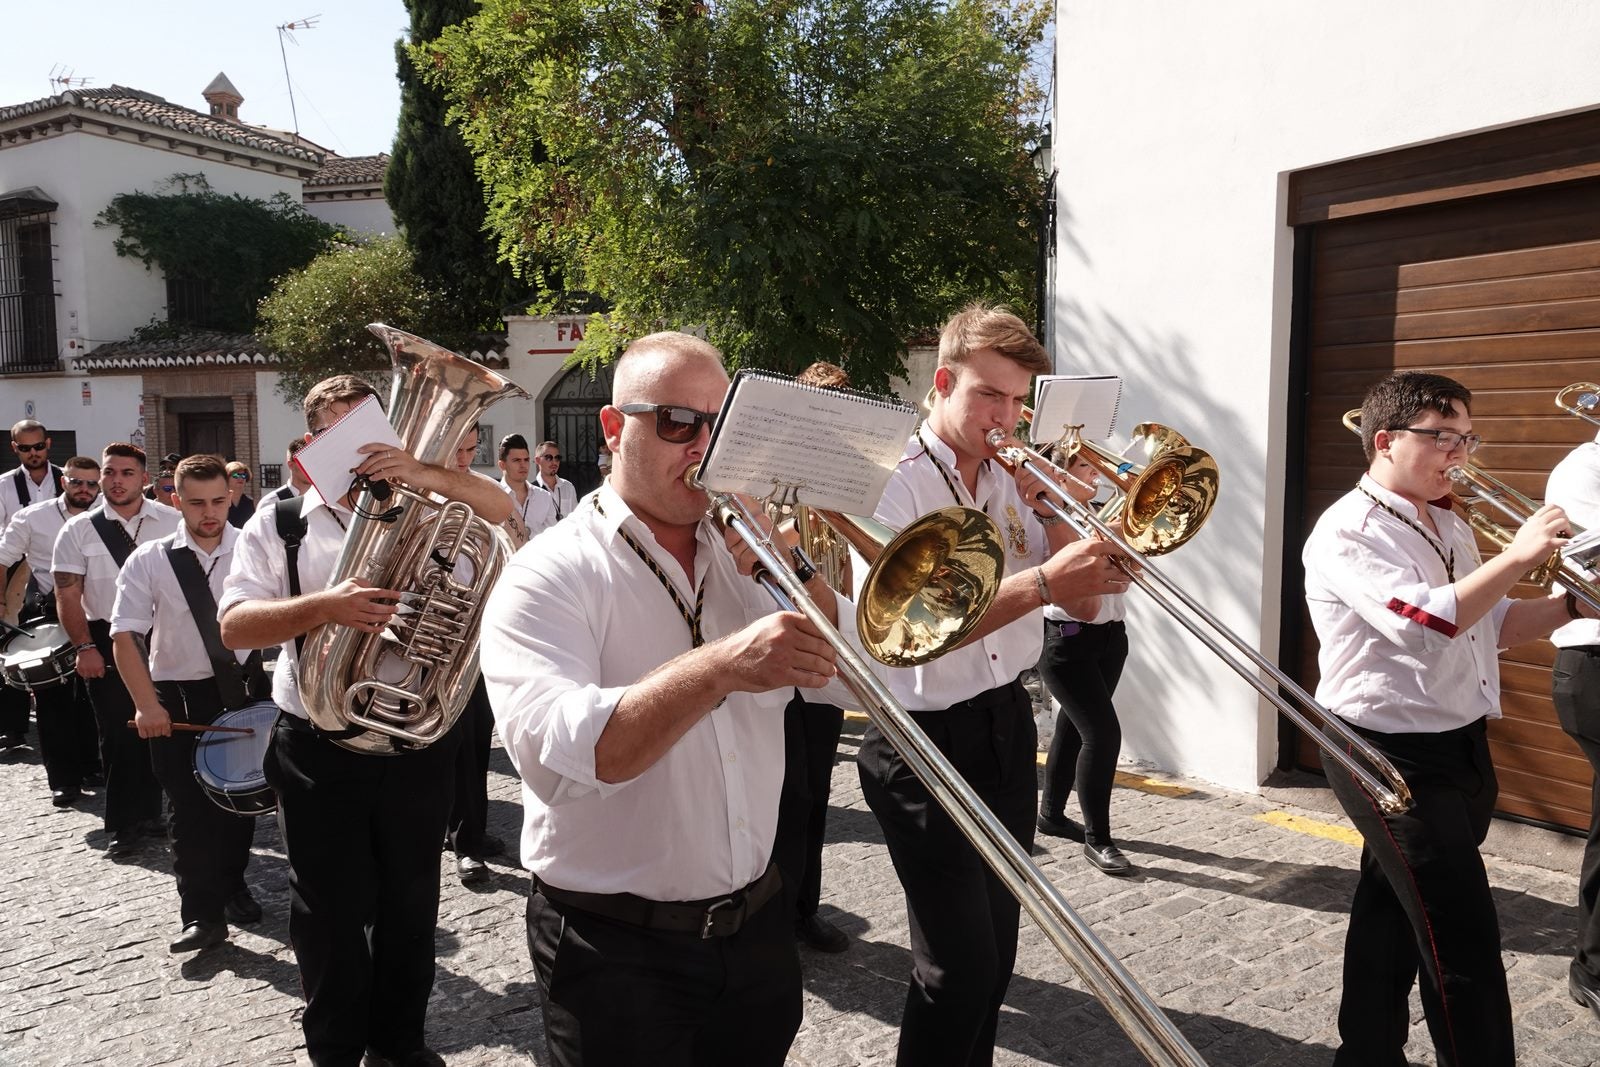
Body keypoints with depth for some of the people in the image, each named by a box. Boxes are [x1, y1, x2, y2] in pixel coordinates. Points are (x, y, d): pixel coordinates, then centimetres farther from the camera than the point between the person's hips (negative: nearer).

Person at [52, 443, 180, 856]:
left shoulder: (172, 522, -3)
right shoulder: (79, 530, -2)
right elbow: (68, 595, -2)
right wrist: (84, 647, -10)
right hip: (107, 643, 0)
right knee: (118, 736, 6)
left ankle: (150, 812, 28)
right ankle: (123, 825, 20)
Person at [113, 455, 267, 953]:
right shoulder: (150, 561, -8)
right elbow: (124, 635, -9)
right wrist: (146, 704, -16)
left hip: (245, 689, 1)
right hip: (177, 698, -1)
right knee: (190, 809, 2)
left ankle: (233, 885, 37)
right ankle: (202, 915, 13)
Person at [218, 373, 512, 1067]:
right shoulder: (277, 527, 1)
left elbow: (500, 509, -6)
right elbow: (235, 624, -10)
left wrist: (425, 474, -21)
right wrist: (324, 606, -28)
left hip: (417, 742, 2)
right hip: (320, 748, -2)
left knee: (410, 904, 15)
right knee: (332, 912, 11)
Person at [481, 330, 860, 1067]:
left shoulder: (744, 553, 4)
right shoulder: (551, 576, -13)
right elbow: (553, 755, -29)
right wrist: (718, 668, -40)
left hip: (755, 926, 5)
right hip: (617, 952, -5)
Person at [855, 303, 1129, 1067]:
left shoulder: (1011, 481, 7)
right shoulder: (894, 483, -12)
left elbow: (1082, 604, 6)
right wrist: (1039, 582, -34)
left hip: (1008, 725, 7)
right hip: (926, 744, -6)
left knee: (998, 945, 17)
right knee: (960, 963, -5)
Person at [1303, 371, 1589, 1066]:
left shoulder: (1450, 528, 12)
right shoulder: (1348, 532, -17)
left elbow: (1492, 625, 19)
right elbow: (1425, 625, -29)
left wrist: (1572, 603, 4)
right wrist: (1517, 557, -25)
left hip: (1460, 749, 9)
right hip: (1393, 757, -9)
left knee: (1391, 916, 19)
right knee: (1464, 943, -4)